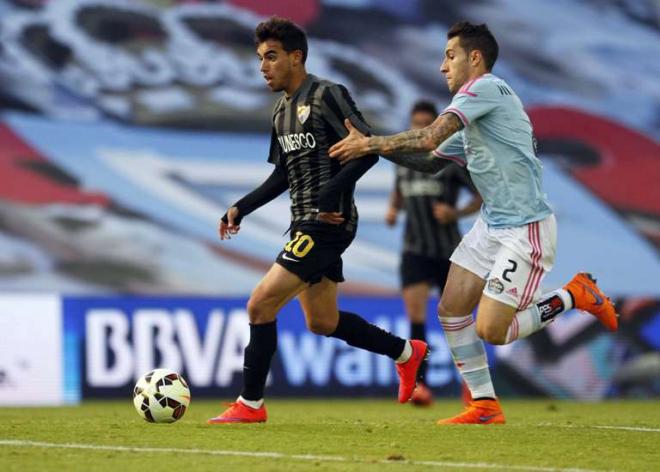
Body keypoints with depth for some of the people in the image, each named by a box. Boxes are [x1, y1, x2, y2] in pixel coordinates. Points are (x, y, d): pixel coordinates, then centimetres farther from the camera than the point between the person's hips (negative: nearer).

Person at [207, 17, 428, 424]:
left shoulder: (326, 96, -12)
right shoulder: (282, 109, 15)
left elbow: (368, 148, -19)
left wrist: (331, 191, -27)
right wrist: (241, 208, 14)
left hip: (328, 223, -10)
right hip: (306, 223, 10)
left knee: (261, 304, -13)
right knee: (322, 323, 15)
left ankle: (251, 404, -5)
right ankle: (407, 353, 31)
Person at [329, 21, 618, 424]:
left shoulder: (485, 88, -14)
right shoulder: (471, 117, 16)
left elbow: (430, 138, -24)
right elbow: (432, 161, 21)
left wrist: (370, 144, -14)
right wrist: (373, 146, 10)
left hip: (526, 228, -10)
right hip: (493, 223, 10)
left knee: (490, 330, -11)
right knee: (451, 310, 3)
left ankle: (574, 296, 7)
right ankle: (485, 406, 10)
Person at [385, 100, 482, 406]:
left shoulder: (451, 160, -6)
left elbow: (483, 196, -2)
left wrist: (457, 213, -18)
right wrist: (393, 209, 6)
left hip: (448, 251, -2)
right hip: (414, 251, 2)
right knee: (415, 312, -16)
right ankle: (420, 384, -21)